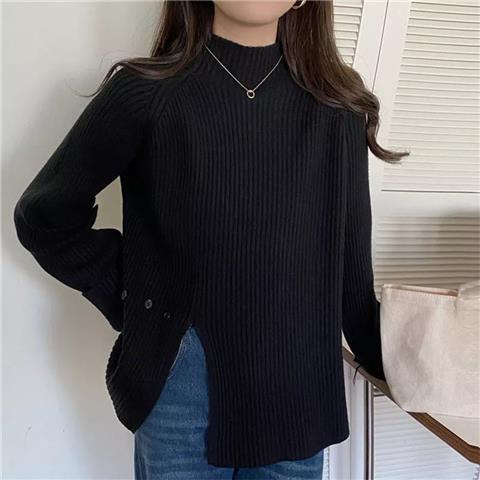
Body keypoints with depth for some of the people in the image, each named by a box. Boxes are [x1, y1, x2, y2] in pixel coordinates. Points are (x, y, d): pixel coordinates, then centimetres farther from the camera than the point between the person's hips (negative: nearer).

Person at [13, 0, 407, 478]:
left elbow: (350, 261, 6)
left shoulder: (337, 107, -1)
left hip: (298, 385, 3)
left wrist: (385, 359, 12)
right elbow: (43, 216, 0)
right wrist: (130, 299, -5)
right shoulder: (146, 90, -9)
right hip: (180, 382, -2)